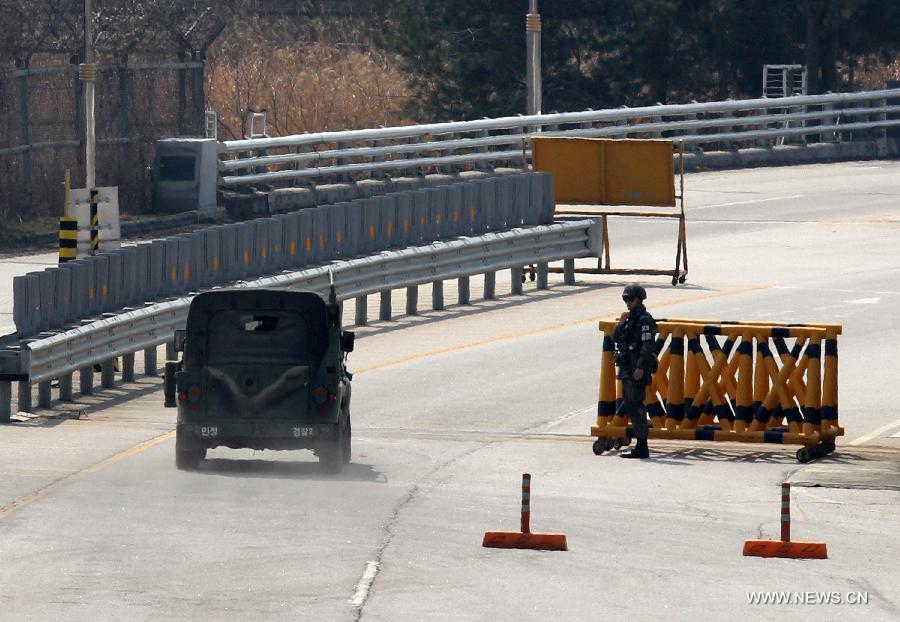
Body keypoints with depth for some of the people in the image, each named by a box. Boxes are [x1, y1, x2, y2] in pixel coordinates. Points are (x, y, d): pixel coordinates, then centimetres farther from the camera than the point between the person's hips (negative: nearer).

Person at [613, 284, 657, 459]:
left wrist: (641, 367, -25)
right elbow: (616, 338, 18)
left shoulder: (645, 320, -12)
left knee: (635, 405, -11)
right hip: (627, 369, 10)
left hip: (638, 370, -10)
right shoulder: (630, 318, 17)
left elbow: (647, 346, -19)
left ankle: (642, 447, -10)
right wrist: (620, 324, 0)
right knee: (628, 404, 12)